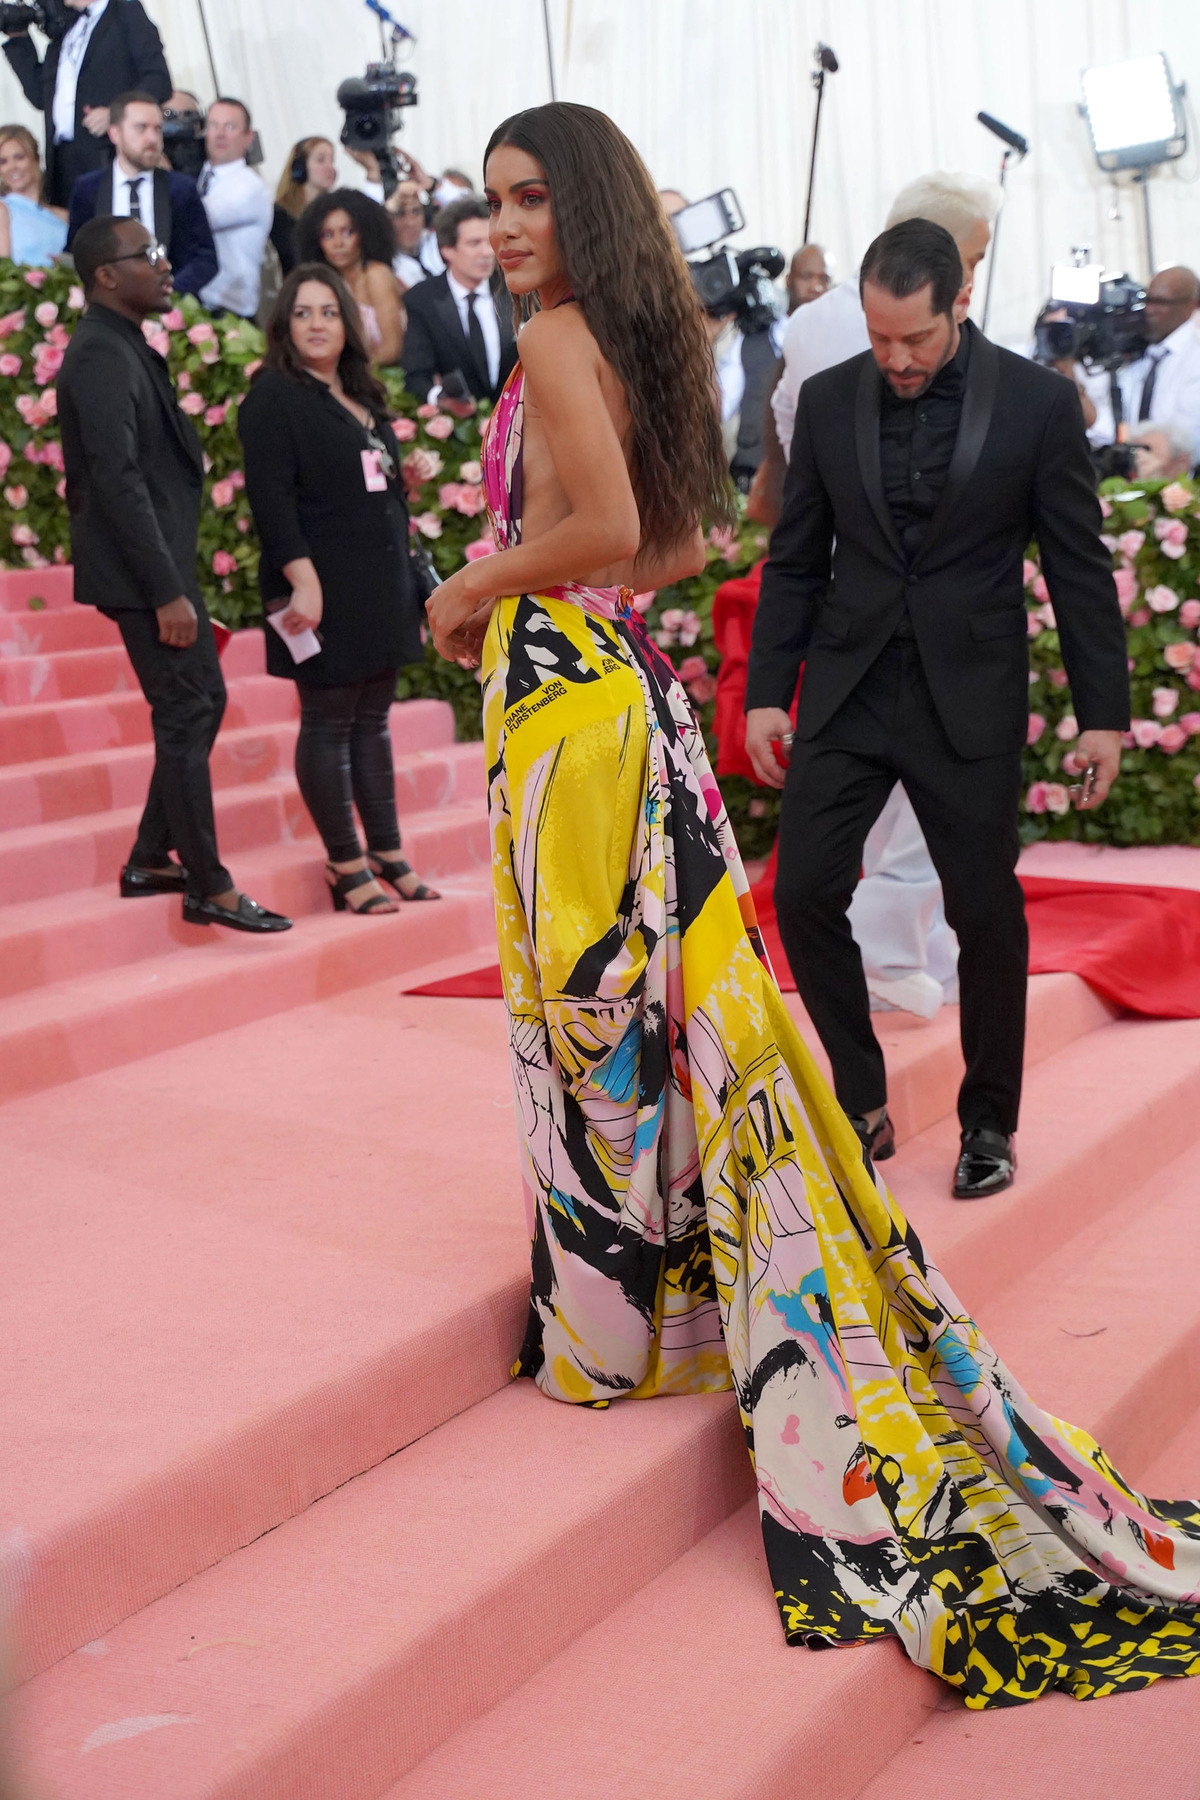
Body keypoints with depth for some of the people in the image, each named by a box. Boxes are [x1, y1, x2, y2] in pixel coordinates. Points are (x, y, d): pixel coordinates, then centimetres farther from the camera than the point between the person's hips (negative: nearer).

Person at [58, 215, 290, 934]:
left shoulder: (124, 348, 15)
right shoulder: (103, 356, -16)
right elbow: (118, 480, -23)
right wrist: (167, 592, -24)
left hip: (163, 563, 10)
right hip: (144, 573, -10)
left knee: (202, 703, 16)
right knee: (185, 718, -4)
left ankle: (150, 861, 25)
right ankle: (209, 889, 5)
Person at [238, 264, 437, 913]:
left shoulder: (361, 397, 17)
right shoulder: (273, 398, -7)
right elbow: (271, 499, -15)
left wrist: (406, 573, 19)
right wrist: (303, 581, -23)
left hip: (381, 586, 8)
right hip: (325, 589, -8)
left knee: (372, 721, 12)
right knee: (328, 725, -1)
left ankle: (387, 853, 19)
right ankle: (346, 865, 6)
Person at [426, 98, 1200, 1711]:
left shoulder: (557, 336, -11)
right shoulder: (640, 338, 15)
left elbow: (603, 531, -24)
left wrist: (469, 593, -9)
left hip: (565, 703, -9)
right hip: (624, 690, 9)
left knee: (590, 1003, 0)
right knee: (661, 989, 13)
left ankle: (609, 1316, 14)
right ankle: (684, 1291, 24)